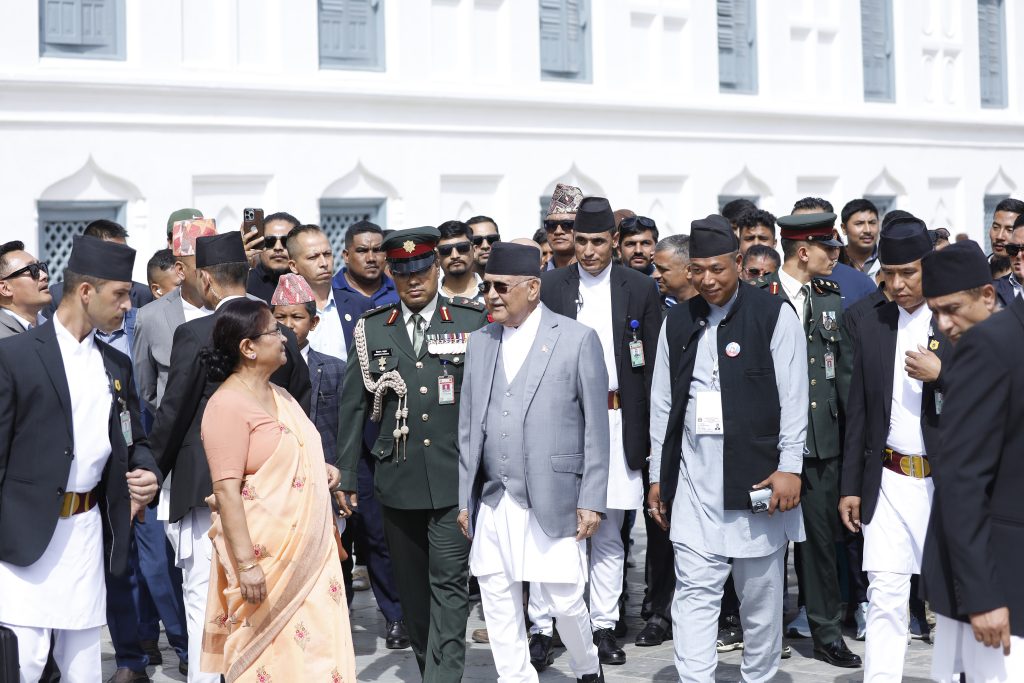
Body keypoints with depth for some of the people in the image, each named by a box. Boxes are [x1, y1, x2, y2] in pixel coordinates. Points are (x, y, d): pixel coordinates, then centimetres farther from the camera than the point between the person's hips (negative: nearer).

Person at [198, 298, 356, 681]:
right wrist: (245, 562, -23)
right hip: (266, 554, -8)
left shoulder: (279, 395, 13)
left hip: (309, 550, 8)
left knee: (315, 650, 9)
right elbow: (226, 491, -19)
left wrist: (320, 468, 8)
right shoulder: (228, 405, -14)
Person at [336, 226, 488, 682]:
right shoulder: (371, 329, 6)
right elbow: (353, 407, 7)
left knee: (448, 583, -6)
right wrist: (345, 477, 4)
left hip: (455, 479, -3)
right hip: (397, 479, 3)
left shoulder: (473, 322, 1)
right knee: (411, 585, 12)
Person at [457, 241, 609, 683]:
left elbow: (595, 428, -3)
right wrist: (465, 498, 8)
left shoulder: (577, 340, -3)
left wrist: (591, 501, -6)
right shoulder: (479, 343, 10)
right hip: (492, 502, 4)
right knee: (498, 604, 6)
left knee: (565, 600, 1)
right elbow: (468, 427, 12)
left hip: (552, 501, -4)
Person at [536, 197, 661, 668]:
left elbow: (651, 366, 4)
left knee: (609, 535, 9)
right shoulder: (550, 286, 3)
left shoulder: (640, 289, 4)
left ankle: (603, 626, 19)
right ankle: (541, 628, 7)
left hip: (618, 423, 1)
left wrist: (648, 434, -1)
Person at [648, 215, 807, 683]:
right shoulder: (677, 322, 9)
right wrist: (658, 476, 11)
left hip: (757, 477, -3)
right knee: (694, 592, -2)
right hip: (695, 477, 3)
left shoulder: (775, 316, -3)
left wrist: (789, 468, -11)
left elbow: (793, 400, -5)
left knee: (761, 594, 9)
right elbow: (662, 404, 12)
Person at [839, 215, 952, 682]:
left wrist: (941, 374, -20)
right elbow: (858, 411, 9)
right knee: (885, 595, -1)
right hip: (888, 481, 2)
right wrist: (850, 485, 7)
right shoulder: (872, 326, 7)